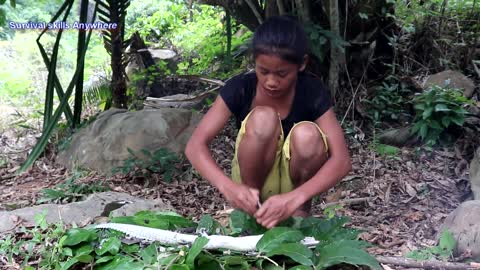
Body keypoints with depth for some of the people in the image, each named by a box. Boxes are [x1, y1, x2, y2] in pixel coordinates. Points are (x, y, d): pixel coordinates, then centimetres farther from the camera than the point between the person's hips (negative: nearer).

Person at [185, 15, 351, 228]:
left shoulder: (312, 91, -17)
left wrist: (295, 198, -43)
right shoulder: (240, 88, -17)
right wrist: (228, 186, -41)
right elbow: (195, 146, -23)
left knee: (307, 134, -32)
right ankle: (251, 212, -13)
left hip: (295, 182, 0)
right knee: (263, 118, -30)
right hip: (253, 181, 0)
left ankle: (301, 211, -7)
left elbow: (341, 159, -26)